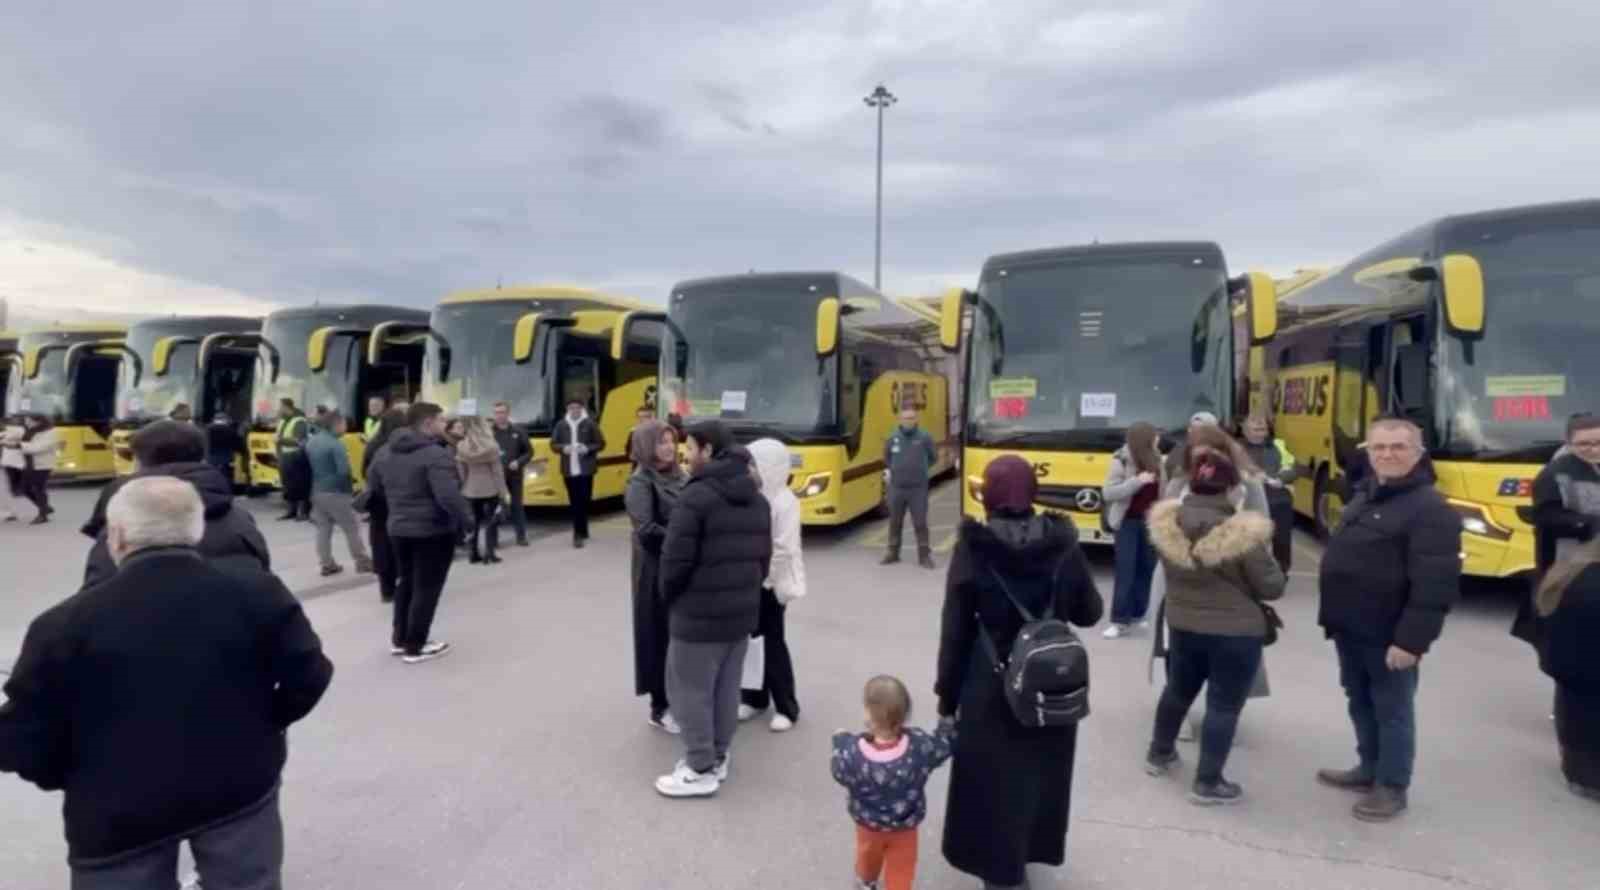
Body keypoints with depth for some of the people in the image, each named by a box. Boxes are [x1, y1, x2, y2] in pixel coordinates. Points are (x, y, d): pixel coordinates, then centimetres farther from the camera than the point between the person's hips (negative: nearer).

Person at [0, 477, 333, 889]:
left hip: (120, 810, -1)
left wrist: (76, 778, 9)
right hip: (239, 785, 1)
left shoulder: (67, 623, -15)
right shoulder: (257, 595, -11)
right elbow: (309, 675, -8)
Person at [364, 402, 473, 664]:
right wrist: (467, 520, -17)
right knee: (427, 588, 3)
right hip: (434, 531, -8)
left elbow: (374, 487, 18)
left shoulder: (386, 452, 7)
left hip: (398, 528, 8)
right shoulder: (435, 454, -21)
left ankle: (399, 639, 31)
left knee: (407, 582, 22)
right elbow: (448, 495, -30)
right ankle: (415, 647, 11)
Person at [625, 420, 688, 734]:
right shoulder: (641, 482, -12)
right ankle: (660, 708, 16)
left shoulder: (679, 476, 9)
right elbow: (647, 530, -20)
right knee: (661, 636, 2)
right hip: (658, 571, -6)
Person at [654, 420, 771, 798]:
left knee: (690, 691, 6)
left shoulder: (696, 496, -17)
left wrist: (669, 597, 0)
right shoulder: (757, 498, 8)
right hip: (743, 611, 8)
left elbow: (676, 559, -17)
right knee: (726, 689, 17)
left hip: (699, 614, -8)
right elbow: (764, 557, 12)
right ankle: (717, 759, 29)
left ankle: (700, 771, 15)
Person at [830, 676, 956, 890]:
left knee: (868, 854, 33)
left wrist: (841, 742, 2)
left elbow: (839, 772, -14)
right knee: (901, 868, 23)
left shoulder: (853, 752, -35)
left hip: (868, 822, 1)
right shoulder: (919, 746, -32)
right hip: (905, 824, -1)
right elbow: (944, 744, -12)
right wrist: (947, 718, 4)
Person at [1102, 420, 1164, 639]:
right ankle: (1120, 621, 0)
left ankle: (1137, 614, 23)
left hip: (1150, 521, 5)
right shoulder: (1121, 461, -12)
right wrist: (1137, 481, -25)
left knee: (1146, 567, 9)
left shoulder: (1155, 459, 2)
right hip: (1127, 522, -5)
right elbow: (1108, 493, -18)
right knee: (1126, 571, -4)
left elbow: (1161, 491, 13)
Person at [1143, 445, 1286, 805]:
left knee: (1178, 690, 24)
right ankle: (1208, 783, 20)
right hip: (1236, 633, -5)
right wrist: (1267, 558, 4)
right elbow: (1272, 587, -12)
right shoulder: (1243, 533, -24)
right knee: (1224, 706, 9)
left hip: (1182, 625, 5)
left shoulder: (1167, 521, -10)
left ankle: (1159, 753, 41)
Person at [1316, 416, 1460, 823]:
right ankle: (1370, 768, 36)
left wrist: (1411, 639, -25)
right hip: (1352, 629, 8)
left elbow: (1435, 585, -23)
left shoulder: (1430, 509, -17)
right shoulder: (1365, 497, 10)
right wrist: (1335, 617, 18)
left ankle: (1392, 787, 21)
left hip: (1390, 636, -8)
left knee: (1392, 710, 7)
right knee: (1360, 703, 20)